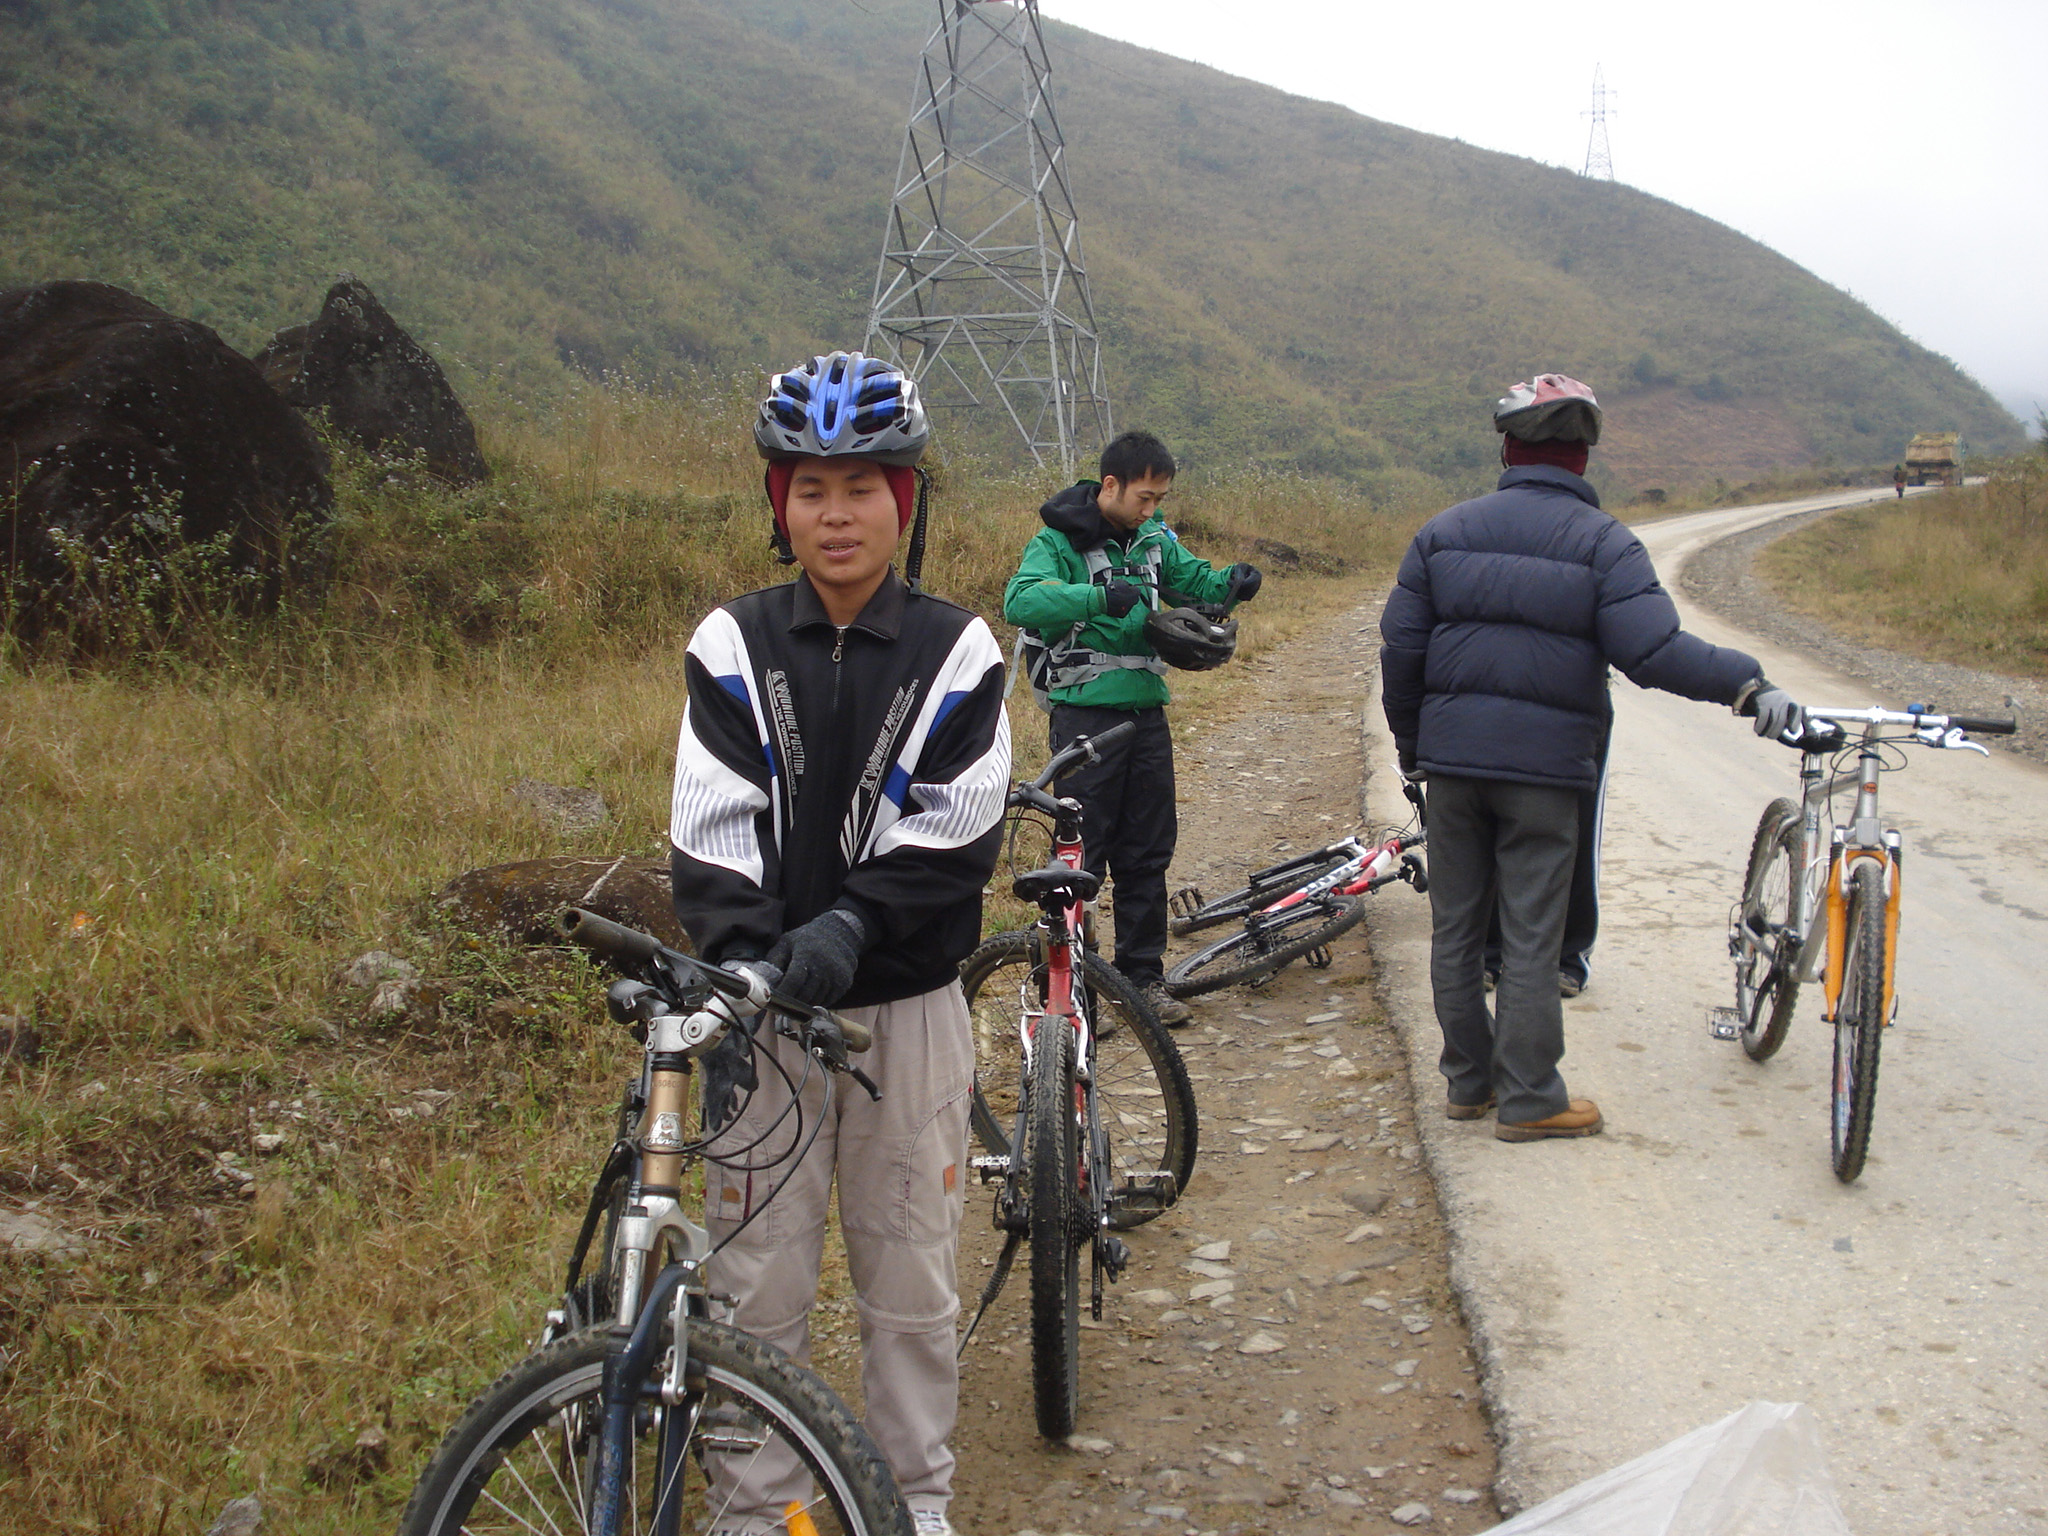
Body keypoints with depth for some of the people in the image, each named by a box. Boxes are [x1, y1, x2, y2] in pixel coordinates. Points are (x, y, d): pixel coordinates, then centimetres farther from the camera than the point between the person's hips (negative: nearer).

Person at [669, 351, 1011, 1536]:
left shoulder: (956, 652, -1)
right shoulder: (734, 647, 1)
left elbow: (959, 830, -8)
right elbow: (713, 833, -6)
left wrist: (852, 919, -23)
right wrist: (738, 962, -20)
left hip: (907, 1004, 0)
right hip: (765, 1004, 1)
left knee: (912, 1273, 10)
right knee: (760, 1276, 6)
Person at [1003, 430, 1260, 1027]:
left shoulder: (1152, 538, 10)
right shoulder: (1060, 540, -10)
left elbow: (1191, 579, 23)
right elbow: (1020, 600, -26)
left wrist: (1230, 582, 0)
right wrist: (1099, 596, -37)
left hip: (1146, 710, 7)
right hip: (1085, 713, -6)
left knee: (1148, 851, 11)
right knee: (1080, 852, -2)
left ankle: (1144, 976, 21)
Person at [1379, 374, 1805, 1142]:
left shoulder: (1445, 532, 5)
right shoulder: (1603, 543, -6)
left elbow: (1400, 646, 4)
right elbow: (1652, 649, -19)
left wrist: (1409, 742, 15)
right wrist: (1746, 683, -13)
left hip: (1452, 759, 3)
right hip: (1545, 763, -3)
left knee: (1456, 927, 13)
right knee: (1531, 939, 3)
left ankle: (1468, 1081, 22)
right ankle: (1529, 1100, 9)